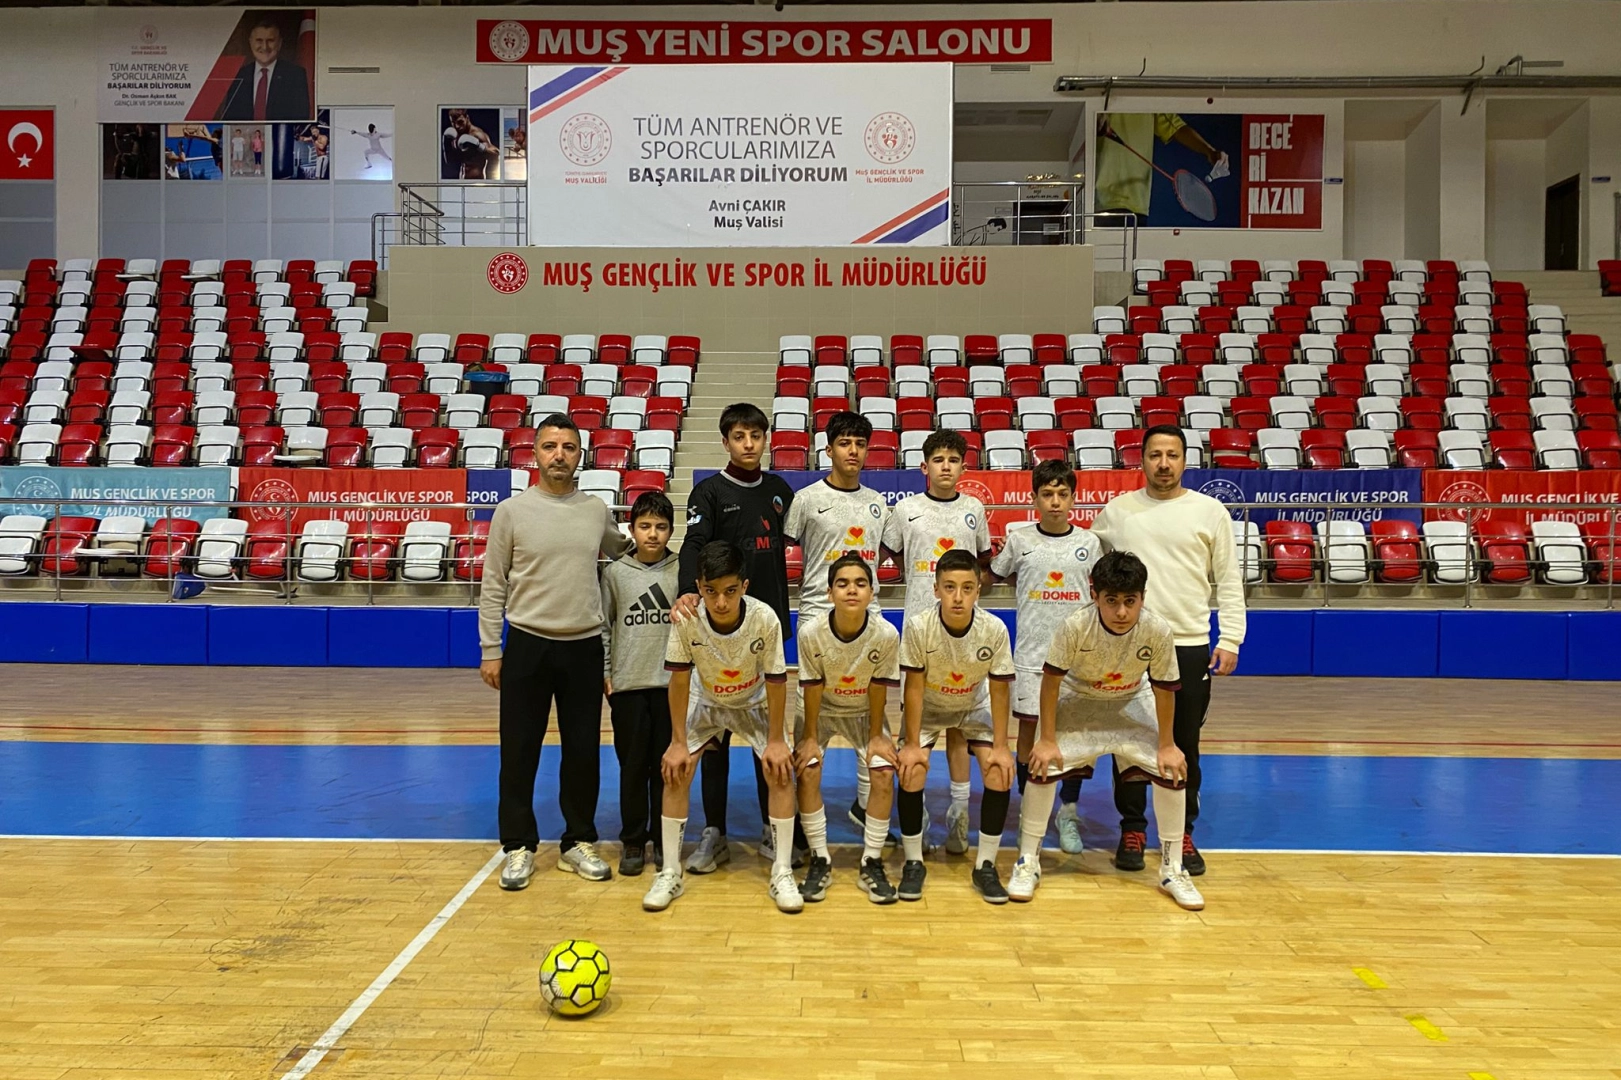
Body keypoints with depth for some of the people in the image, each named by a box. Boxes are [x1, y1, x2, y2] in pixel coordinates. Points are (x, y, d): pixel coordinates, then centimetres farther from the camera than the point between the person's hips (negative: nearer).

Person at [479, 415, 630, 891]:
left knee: (583, 752, 9)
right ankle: (519, 846, 20)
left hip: (584, 646, 2)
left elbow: (621, 552, 24)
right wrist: (490, 650, -4)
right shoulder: (511, 511, -2)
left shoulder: (597, 511, 4)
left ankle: (578, 843, 24)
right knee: (519, 753, 5)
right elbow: (493, 586, -1)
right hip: (526, 645, -2)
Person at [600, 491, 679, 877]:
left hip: (671, 682, 0)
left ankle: (664, 838, 19)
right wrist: (603, 672, 1)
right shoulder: (614, 573, 2)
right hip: (627, 684, 0)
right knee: (633, 764, 6)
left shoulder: (681, 572, 0)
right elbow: (603, 625, 6)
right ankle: (632, 840, 18)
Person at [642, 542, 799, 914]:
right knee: (675, 771, -13)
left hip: (755, 703, -1)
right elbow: (679, 680, -19)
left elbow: (776, 681, -21)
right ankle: (670, 873, 2)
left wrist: (776, 740, -16)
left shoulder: (765, 619, -33)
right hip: (706, 702, 1)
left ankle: (781, 873, -2)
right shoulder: (686, 621, -31)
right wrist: (678, 742, -16)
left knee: (781, 771, -16)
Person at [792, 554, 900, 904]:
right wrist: (810, 737, -12)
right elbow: (812, 688, -17)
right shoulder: (811, 632, -29)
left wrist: (876, 736, -9)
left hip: (863, 712, 0)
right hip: (821, 710, 0)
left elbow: (878, 689, -15)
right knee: (807, 773, -18)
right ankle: (820, 862, -1)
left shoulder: (886, 634, -28)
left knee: (884, 776, -16)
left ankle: (872, 864, 2)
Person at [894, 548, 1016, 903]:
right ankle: (913, 862, 3)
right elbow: (914, 687, -22)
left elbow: (999, 690, -17)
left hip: (975, 707, 1)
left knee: (1000, 775, -15)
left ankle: (985, 865, 4)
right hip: (926, 708, -1)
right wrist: (912, 744, -20)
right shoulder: (918, 626, -32)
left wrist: (1000, 747, -17)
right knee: (911, 774, -19)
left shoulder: (995, 629, -28)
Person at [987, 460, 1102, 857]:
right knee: (1028, 727, 5)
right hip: (1031, 651, 0)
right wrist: (1037, 593, 7)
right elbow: (999, 575, 15)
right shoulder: (1019, 540, 0)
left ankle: (1068, 814, 17)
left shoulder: (1089, 542, 2)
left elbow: (1100, 597, 11)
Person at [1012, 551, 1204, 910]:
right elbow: (1051, 679, -21)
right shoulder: (1076, 626, -34)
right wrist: (1047, 739, -18)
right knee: (1043, 766, -17)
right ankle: (1027, 864, 3)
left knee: (1173, 771, -9)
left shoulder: (1158, 631, -30)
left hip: (1132, 702, 2)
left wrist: (1166, 745, -8)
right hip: (1078, 699, -1)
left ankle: (1173, 870, 12)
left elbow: (1164, 689, -14)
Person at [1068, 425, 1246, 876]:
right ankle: (1132, 829, 22)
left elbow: (1229, 582, 4)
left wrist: (1230, 640, -3)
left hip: (1190, 647, -1)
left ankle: (1183, 833, 22)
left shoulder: (1210, 511, 3)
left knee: (1184, 746, 7)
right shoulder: (1118, 510, 6)